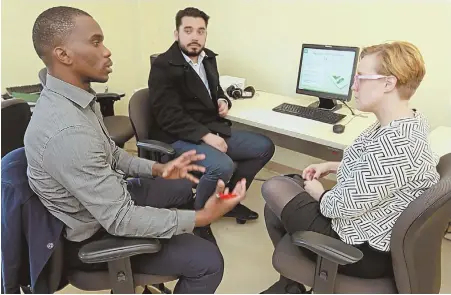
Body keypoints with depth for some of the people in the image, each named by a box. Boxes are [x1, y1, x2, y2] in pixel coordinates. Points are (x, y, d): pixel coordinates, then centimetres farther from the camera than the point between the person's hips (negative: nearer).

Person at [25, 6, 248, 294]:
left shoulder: (75, 97, -4)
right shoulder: (67, 131, -36)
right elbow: (120, 220, -32)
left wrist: (156, 169, -2)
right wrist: (202, 217, -29)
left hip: (108, 199, 10)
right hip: (94, 235, -9)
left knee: (186, 185, 22)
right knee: (208, 261, -13)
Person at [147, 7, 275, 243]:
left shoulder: (208, 57, 11)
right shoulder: (163, 66, -13)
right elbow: (169, 116, -21)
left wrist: (223, 101, 3)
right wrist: (205, 136, -28)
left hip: (213, 129, 9)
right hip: (179, 137, -8)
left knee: (264, 147, 5)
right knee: (222, 166, -34)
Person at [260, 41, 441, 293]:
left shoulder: (394, 143, -33)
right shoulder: (411, 119, -1)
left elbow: (345, 206, -26)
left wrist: (317, 192, -7)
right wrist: (334, 167, 6)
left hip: (364, 250, -9)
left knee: (274, 188, 1)